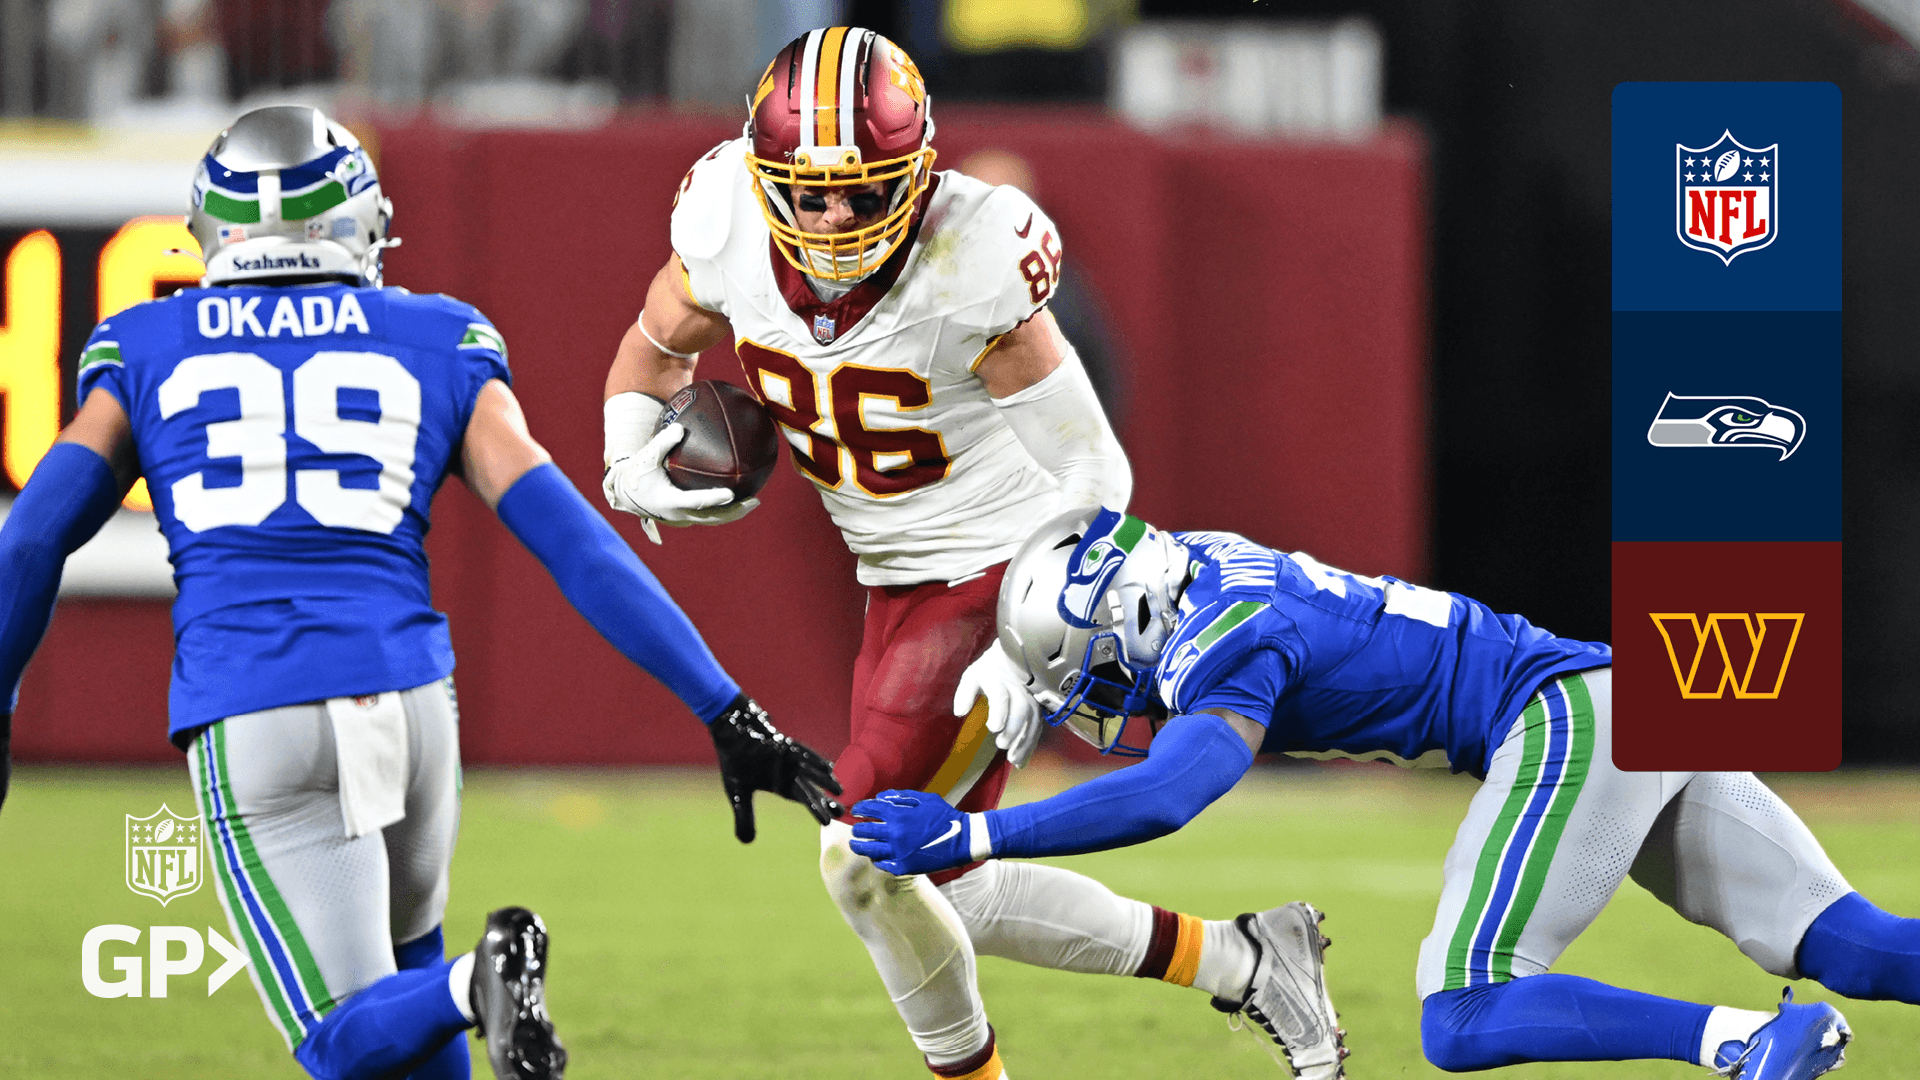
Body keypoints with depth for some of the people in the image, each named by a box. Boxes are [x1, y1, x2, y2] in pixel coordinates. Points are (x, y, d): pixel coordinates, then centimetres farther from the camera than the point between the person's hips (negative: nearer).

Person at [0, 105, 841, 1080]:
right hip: (406, 696, 2)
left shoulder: (146, 353, 14)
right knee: (403, 955, 28)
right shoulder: (435, 349, 14)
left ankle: (477, 988, -32)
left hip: (251, 725, -2)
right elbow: (571, 540, 6)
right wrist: (725, 713, 5)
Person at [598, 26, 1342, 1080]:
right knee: (935, 895, 11)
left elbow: (1093, 480, -20)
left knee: (869, 859, -13)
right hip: (897, 589, 8)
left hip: (1007, 583, -8)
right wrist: (628, 465, -7)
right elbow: (655, 348, 12)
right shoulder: (729, 233, -11)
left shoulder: (969, 272, -27)